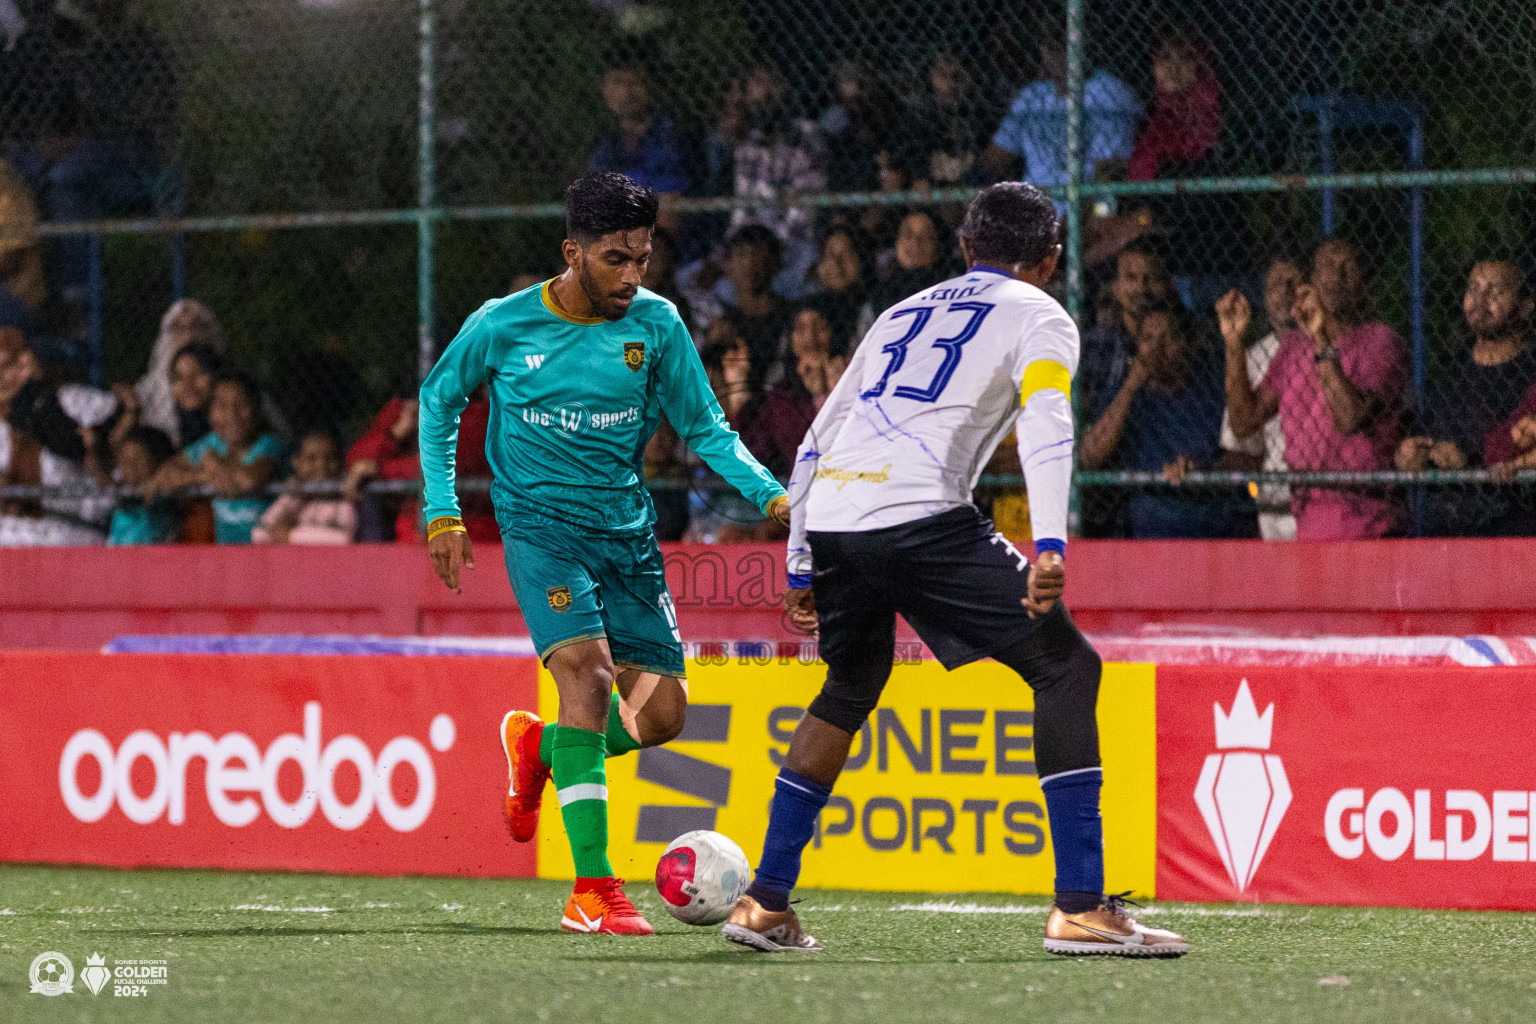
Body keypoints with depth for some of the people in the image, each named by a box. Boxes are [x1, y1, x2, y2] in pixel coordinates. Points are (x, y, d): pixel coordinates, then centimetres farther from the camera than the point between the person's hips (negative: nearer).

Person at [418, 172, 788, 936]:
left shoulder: (655, 324, -2)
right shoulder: (502, 326, -7)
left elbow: (704, 428, 4)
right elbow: (440, 398, 9)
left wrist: (771, 496, -11)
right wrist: (442, 513, 3)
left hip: (627, 531, 4)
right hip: (540, 523, -4)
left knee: (661, 712, -3)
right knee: (587, 672, -25)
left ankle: (540, 746, 30)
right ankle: (592, 889, -24)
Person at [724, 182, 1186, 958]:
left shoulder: (903, 314, 30)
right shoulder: (1039, 317, 13)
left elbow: (816, 442, 30)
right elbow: (1045, 423, -8)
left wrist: (800, 566, 36)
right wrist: (1049, 546, -20)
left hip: (829, 517, 7)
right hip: (920, 516, -7)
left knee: (850, 690, 29)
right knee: (1066, 666, 0)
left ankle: (764, 902, 28)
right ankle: (1080, 908, -10)